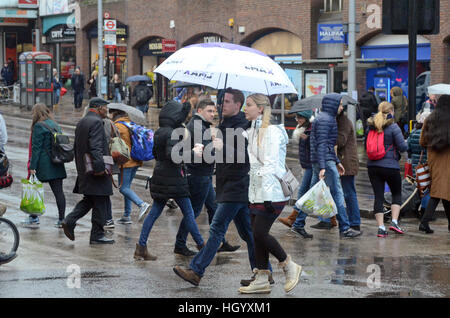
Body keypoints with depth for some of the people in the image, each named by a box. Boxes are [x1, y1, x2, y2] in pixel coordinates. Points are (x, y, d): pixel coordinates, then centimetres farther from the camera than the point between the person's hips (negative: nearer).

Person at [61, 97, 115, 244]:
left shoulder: (81, 122, 15)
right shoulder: (96, 122, -15)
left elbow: (76, 147, 19)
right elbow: (95, 147, -24)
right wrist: (100, 167, -25)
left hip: (83, 170, 9)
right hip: (96, 172, -9)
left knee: (89, 199, 18)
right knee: (101, 203, -1)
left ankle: (69, 221, 2)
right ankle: (97, 235, 3)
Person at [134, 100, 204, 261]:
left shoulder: (159, 132, 10)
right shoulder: (171, 134, -17)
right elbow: (171, 155, -28)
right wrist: (183, 141, -23)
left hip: (159, 177, 8)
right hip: (173, 179, -8)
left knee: (154, 212, 8)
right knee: (188, 213, 3)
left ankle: (141, 247, 4)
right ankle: (201, 246, 12)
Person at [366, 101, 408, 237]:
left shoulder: (370, 126, 6)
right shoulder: (393, 127, -10)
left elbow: (366, 144, 16)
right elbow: (403, 147, -11)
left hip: (372, 165, 4)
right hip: (390, 165, -4)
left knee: (378, 196, 5)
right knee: (397, 194, 14)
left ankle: (381, 227, 0)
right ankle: (394, 221, 1)